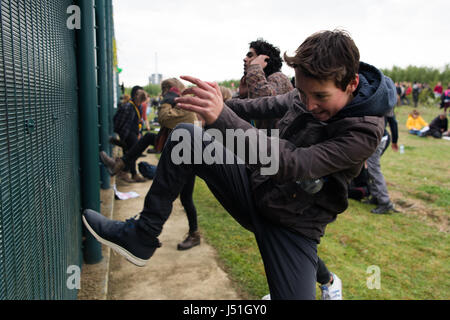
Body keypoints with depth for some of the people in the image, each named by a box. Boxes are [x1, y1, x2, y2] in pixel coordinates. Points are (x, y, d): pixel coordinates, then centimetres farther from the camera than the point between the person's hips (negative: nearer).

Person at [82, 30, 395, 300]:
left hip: (292, 224, -4)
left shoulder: (365, 130, -25)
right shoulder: (310, 91, -7)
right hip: (257, 186, 5)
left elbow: (293, 165, -37)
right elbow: (274, 105, 16)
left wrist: (222, 118, -48)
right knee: (186, 136, -12)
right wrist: (227, 105, 24)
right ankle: (143, 236, -4)